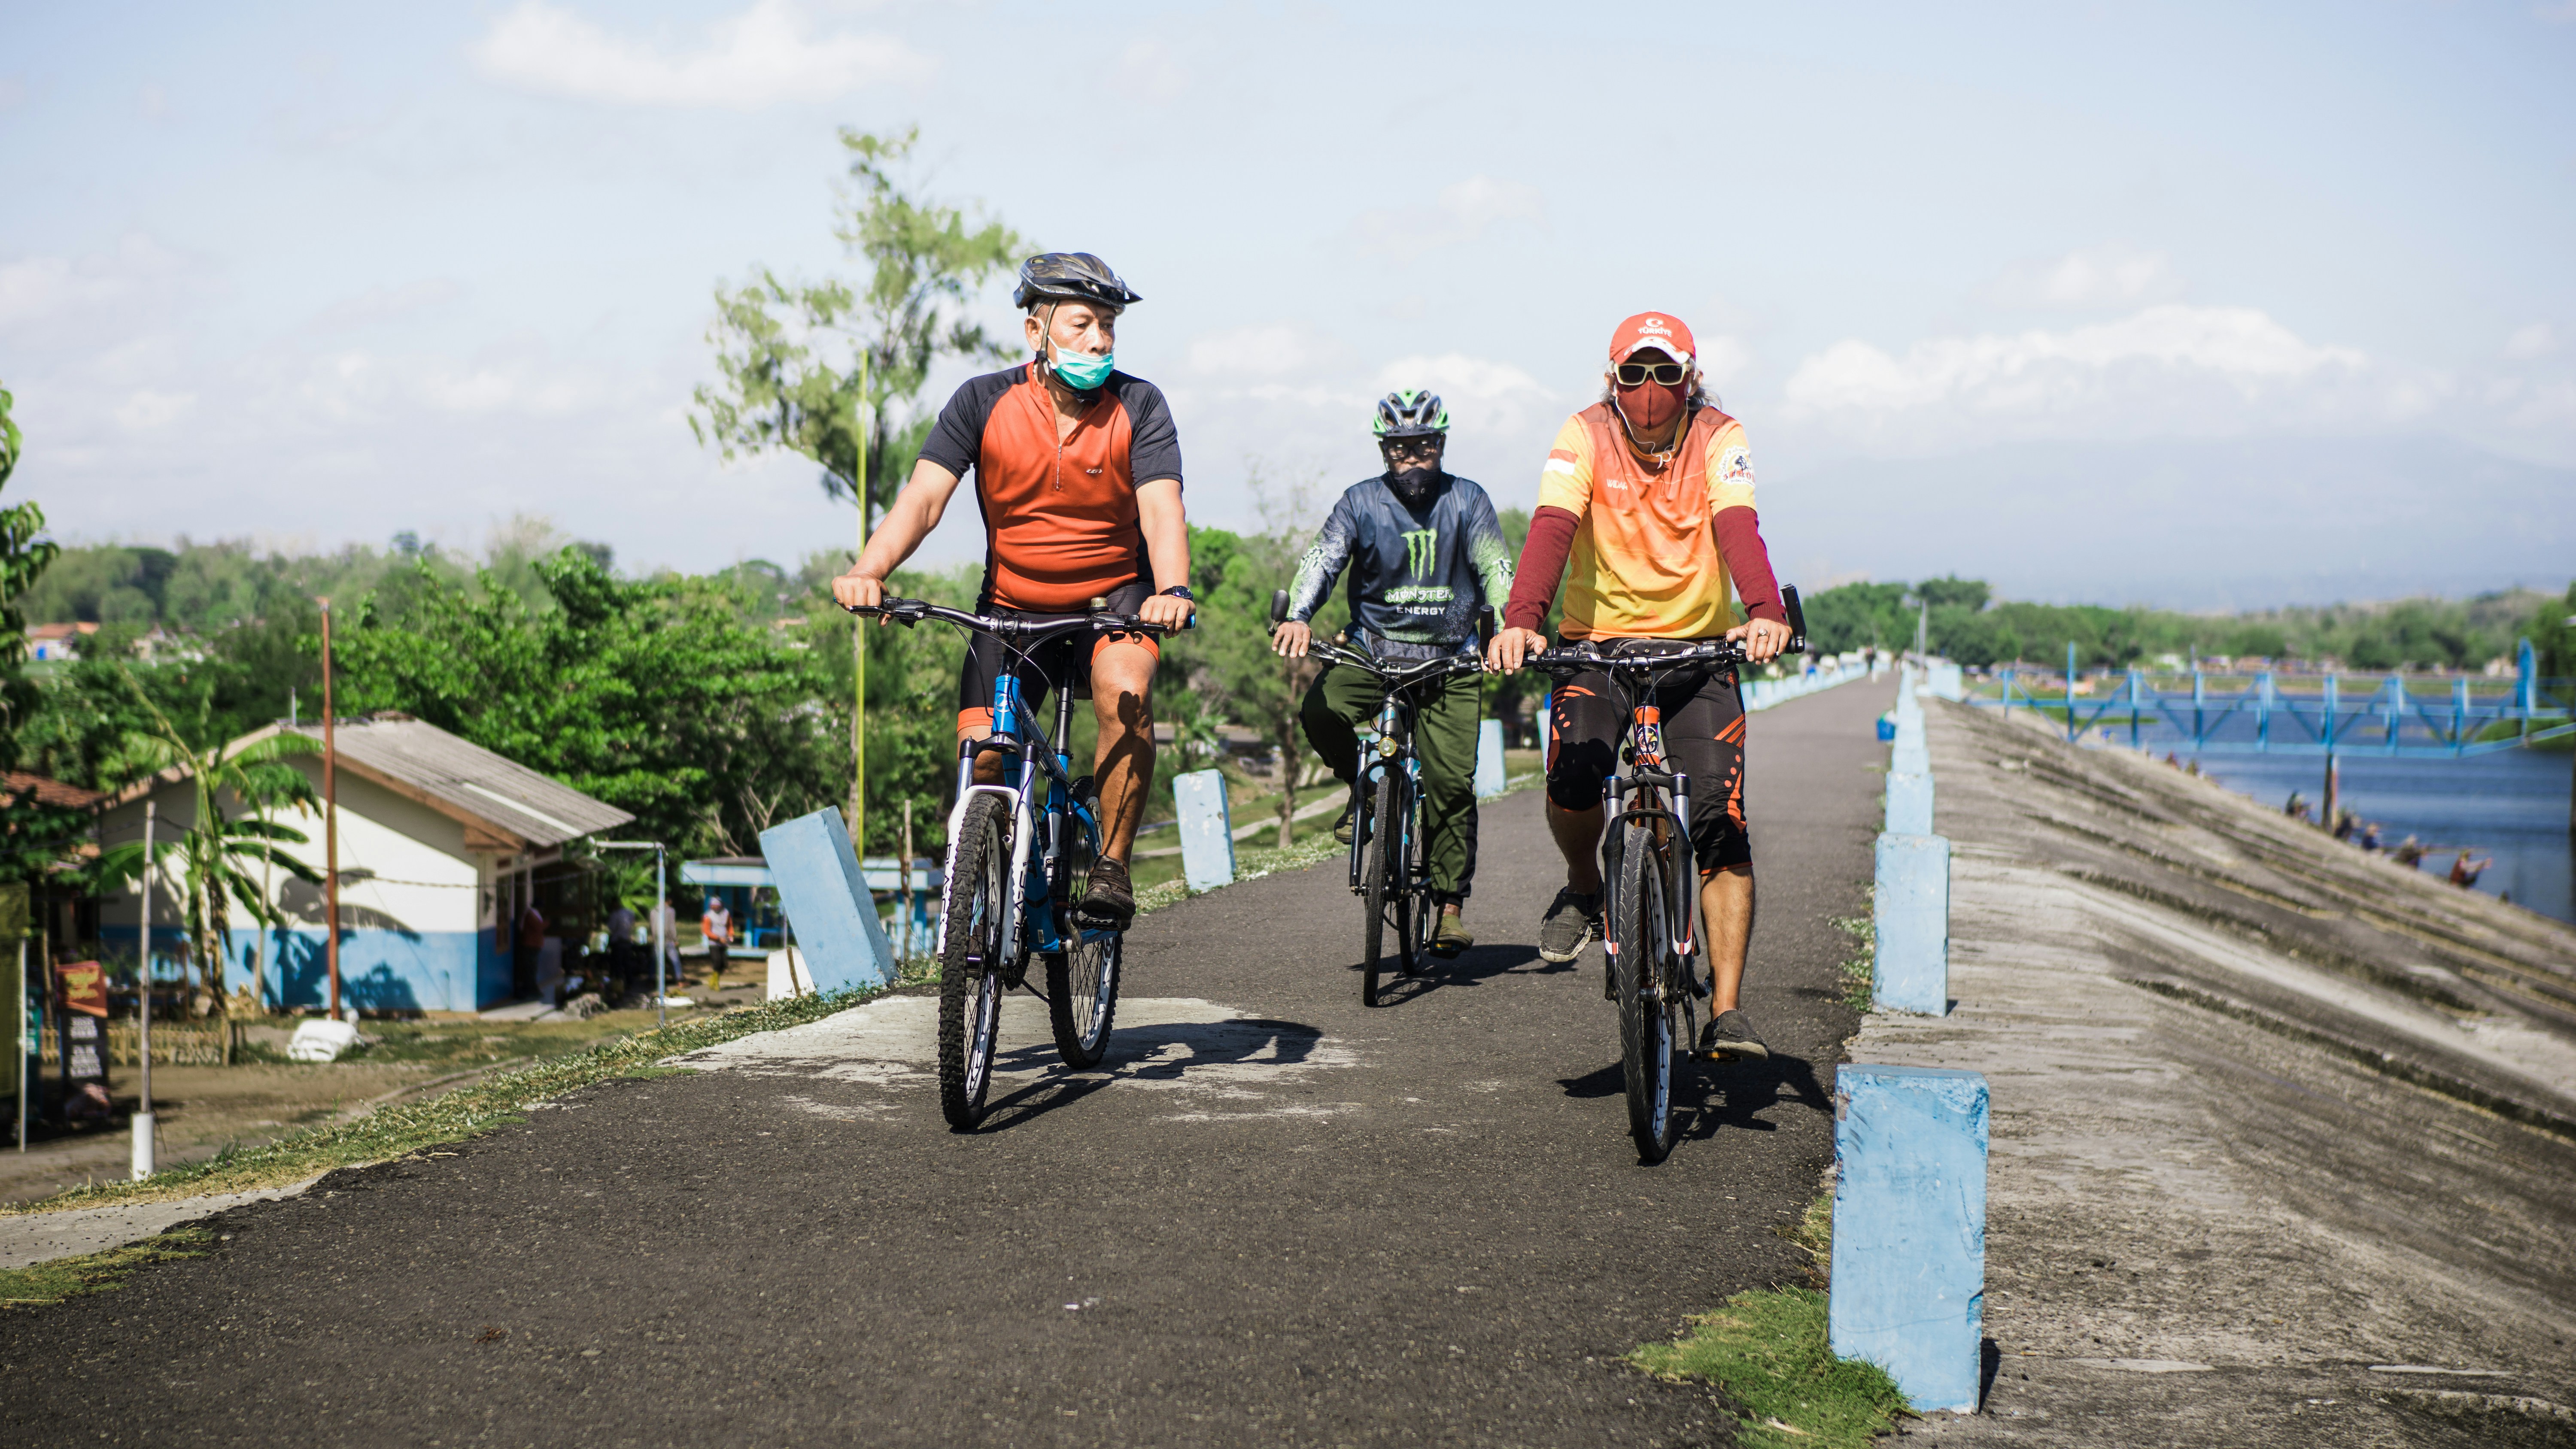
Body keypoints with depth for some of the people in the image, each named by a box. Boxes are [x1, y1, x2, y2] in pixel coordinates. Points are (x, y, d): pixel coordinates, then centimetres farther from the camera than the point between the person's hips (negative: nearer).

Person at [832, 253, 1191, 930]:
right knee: (982, 758, -13)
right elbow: (923, 497, -18)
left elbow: (1162, 511, -22)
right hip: (1012, 606, 1)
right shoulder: (985, 401, -10)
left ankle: (1112, 867, -16)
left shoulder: (1137, 405, -11)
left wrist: (1173, 591, -43)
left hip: (1113, 595, -1)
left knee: (1125, 692, -32)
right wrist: (868, 573, -36)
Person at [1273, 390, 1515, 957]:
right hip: (1373, 648, 1)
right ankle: (1362, 788, 2)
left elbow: (1495, 569, -7)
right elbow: (1322, 558, -11)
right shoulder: (1360, 502, 0)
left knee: (1451, 781, -11)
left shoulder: (1467, 501, 1)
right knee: (1320, 711, -28)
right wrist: (1298, 618, -30)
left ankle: (1450, 899, 4)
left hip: (1450, 659, 0)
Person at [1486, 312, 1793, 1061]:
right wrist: (1519, 621, -42)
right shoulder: (1585, 436, -9)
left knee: (1721, 823, -12)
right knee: (1573, 777, -26)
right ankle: (1583, 888, 9)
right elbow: (1551, 528, -24)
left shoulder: (1719, 438, -8)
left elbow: (1738, 528, -25)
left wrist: (1765, 613, -45)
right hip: (1598, 640, 0)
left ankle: (1727, 1011, -8)